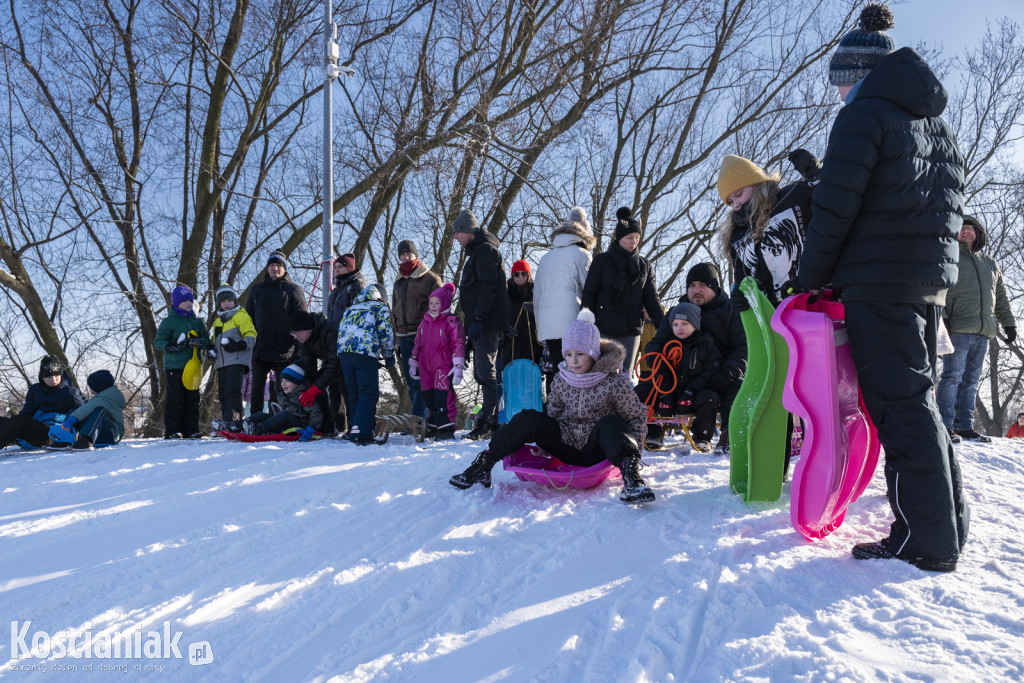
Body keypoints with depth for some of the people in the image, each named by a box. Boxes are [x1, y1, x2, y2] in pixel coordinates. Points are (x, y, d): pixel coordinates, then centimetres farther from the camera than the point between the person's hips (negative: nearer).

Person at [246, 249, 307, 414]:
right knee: (257, 388, 6)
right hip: (259, 349, 4)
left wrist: (298, 347, -9)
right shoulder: (257, 289, 16)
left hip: (284, 350, -4)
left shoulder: (293, 290, 3)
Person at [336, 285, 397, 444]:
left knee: (353, 394, 14)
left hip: (343, 351, 6)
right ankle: (361, 433, -18)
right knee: (369, 393, -7)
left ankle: (354, 430, 15)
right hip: (365, 352, -6)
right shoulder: (380, 307, 13)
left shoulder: (350, 309, 31)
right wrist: (389, 355, 17)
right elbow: (385, 333, 6)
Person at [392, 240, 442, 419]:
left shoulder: (429, 278, 0)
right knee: (410, 380, 6)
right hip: (405, 338, 7)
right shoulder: (398, 282, 20)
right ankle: (424, 417, 13)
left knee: (420, 379, -13)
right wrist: (398, 339, 18)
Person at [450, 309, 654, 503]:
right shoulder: (561, 380, -2)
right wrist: (546, 436, 3)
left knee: (611, 423, -34)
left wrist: (631, 448, -14)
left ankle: (631, 476, -40)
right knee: (527, 419, -16)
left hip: (596, 452, -4)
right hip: (565, 447, 4)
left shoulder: (614, 381, -15)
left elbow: (637, 416, -5)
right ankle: (482, 467, -16)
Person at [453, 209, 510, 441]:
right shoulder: (476, 251, 25)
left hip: (487, 323, -10)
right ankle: (492, 422, 13)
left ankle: (488, 422, -10)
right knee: (481, 373, 10)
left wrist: (478, 317, -23)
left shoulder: (485, 249, -6)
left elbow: (488, 286, -18)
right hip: (480, 324, 10)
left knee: (485, 372, -11)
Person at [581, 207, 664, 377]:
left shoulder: (644, 265, 11)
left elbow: (651, 299, 9)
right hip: (604, 330, -2)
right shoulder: (602, 261, 2)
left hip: (631, 331, 3)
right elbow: (588, 296, 2)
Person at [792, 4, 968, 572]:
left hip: (878, 280, -8)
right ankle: (948, 526, 18)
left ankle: (927, 542, -4)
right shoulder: (939, 126, 21)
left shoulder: (866, 115, -7)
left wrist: (809, 279, -6)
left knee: (901, 405, -7)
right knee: (918, 401, 14)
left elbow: (836, 206, -13)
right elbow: (950, 206, 22)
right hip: (932, 279, 9)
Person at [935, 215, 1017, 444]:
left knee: (971, 380, 6)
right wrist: (940, 317, -17)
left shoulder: (990, 264, 23)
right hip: (957, 329, -6)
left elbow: (1001, 297, 26)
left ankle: (964, 426, 10)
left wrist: (1009, 323, 19)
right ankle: (944, 425, -9)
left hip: (983, 332, 6)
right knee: (952, 376, -10)